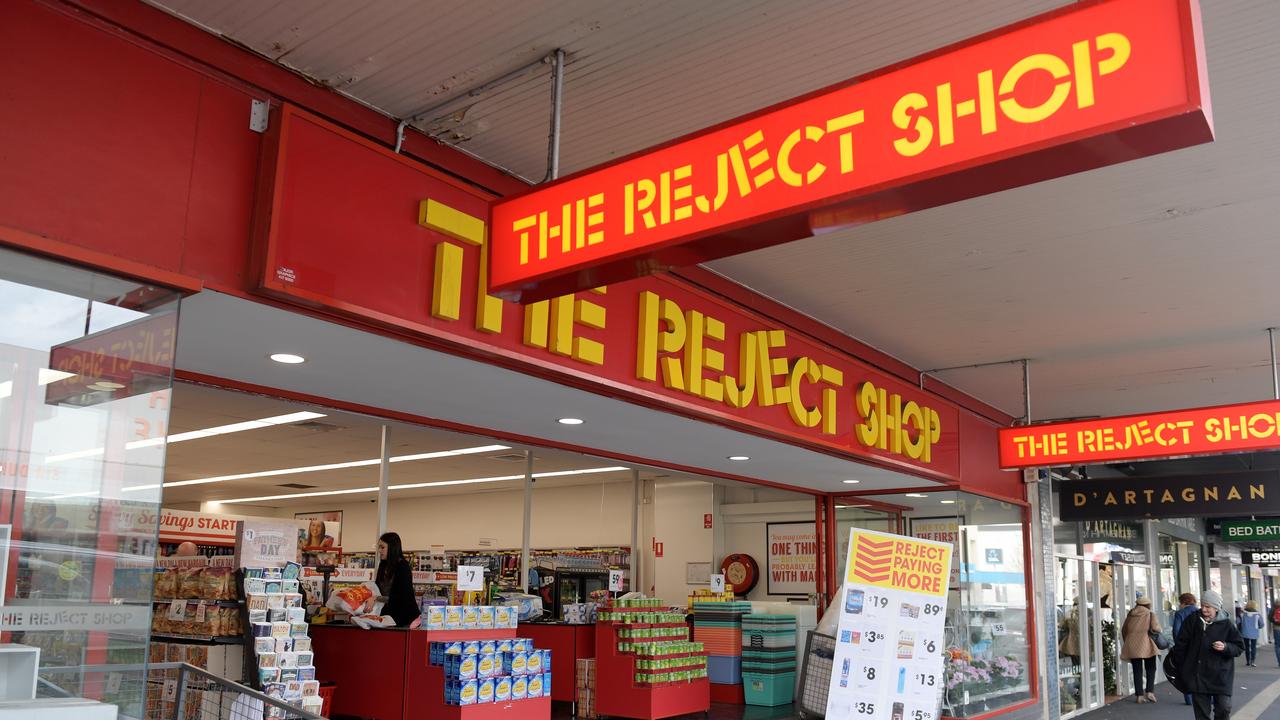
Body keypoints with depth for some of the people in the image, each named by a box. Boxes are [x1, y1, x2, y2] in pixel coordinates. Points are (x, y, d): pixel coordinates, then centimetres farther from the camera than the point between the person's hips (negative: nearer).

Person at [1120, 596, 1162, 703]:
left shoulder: (1130, 615, 12)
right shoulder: (1150, 614, 0)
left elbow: (1123, 630, 14)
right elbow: (1155, 627, -14)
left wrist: (1127, 642, 24)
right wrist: (1160, 630, 8)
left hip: (1132, 646, 3)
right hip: (1146, 645, -3)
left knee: (1137, 670, 7)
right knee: (1150, 669, 12)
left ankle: (1140, 695, 6)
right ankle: (1150, 691, 0)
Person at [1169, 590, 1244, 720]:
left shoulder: (1226, 624, -4)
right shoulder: (1192, 621, 1)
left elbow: (1239, 647, 1)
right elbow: (1181, 645, 7)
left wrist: (1225, 647, -18)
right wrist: (1178, 664, 9)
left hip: (1221, 676, -2)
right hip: (1198, 675, 2)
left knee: (1223, 709, -4)